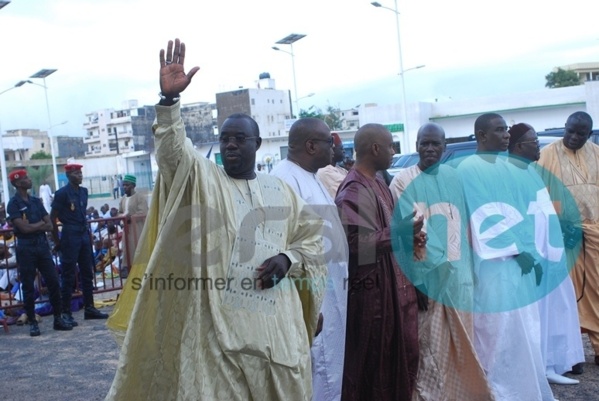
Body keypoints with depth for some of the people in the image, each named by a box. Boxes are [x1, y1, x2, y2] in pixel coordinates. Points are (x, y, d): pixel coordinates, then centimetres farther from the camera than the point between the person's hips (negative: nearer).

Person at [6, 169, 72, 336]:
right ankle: (32, 322, 11)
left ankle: (58, 319, 11)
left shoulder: (36, 201, 10)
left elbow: (49, 226, 6)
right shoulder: (13, 204, -7)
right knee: (28, 287, 2)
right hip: (26, 247, -5)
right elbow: (24, 228, -16)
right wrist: (40, 223, -1)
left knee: (53, 282, 3)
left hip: (42, 244, 5)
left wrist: (33, 226, -11)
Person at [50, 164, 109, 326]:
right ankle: (66, 313, 5)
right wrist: (57, 241, -6)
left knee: (87, 273, 12)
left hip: (84, 235, 7)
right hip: (70, 236, -7)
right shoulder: (62, 193, -10)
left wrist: (87, 231, 15)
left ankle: (89, 308, 21)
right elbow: (53, 218, -8)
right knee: (68, 276, -2)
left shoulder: (83, 191, 10)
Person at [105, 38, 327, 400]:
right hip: (218, 324, -3)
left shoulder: (282, 191, 11)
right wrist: (170, 99, -33)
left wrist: (288, 259, -5)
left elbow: (314, 235, 15)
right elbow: (173, 148, -17)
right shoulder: (201, 179, 2)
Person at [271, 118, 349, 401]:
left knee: (332, 366, 17)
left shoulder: (311, 177, 14)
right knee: (320, 370, -2)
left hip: (331, 284, 10)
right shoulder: (285, 179, -18)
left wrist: (339, 279, 18)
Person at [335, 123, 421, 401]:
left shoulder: (376, 184, 11)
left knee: (398, 357, 16)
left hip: (392, 285, 9)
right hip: (372, 291, -9)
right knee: (373, 364, 4)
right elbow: (358, 246, -26)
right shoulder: (354, 192, -18)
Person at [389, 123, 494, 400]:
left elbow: (464, 226, 14)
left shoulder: (453, 178, 9)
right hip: (426, 276, -5)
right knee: (430, 346, 2)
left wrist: (469, 269, 9)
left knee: (460, 345, 13)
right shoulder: (403, 181, -6)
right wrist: (413, 282, -16)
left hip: (457, 275, 5)